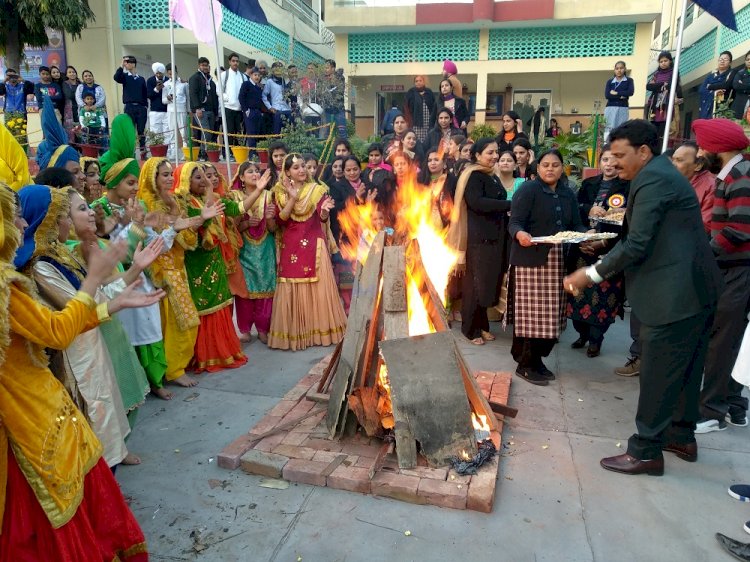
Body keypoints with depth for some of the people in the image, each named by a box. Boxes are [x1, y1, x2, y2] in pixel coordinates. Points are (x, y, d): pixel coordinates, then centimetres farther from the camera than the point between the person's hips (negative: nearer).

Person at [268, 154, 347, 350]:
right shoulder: (280, 192, 3)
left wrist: (324, 210, -31)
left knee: (318, 288, -1)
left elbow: (322, 218, -9)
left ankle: (319, 330, 10)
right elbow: (280, 221, -8)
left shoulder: (317, 189, 1)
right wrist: (293, 198, -16)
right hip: (291, 246, 1)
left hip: (314, 245, 0)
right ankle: (294, 333, 9)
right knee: (292, 291, 1)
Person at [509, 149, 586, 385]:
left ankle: (536, 359, 21)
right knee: (531, 312, -6)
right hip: (531, 259, -6)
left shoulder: (568, 194, 16)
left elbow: (576, 225, 13)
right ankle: (526, 365, 6)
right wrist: (520, 234, -36)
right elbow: (515, 222, -14)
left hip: (558, 262, 7)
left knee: (550, 313, 7)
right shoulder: (527, 190, -5)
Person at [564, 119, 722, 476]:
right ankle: (682, 436, 34)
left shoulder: (651, 179, -15)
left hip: (675, 295, -11)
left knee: (657, 374, -2)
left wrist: (591, 274, -14)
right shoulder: (664, 173, 17)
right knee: (685, 368, 19)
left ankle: (645, 452, 8)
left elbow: (637, 246, -21)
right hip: (696, 289, 11)